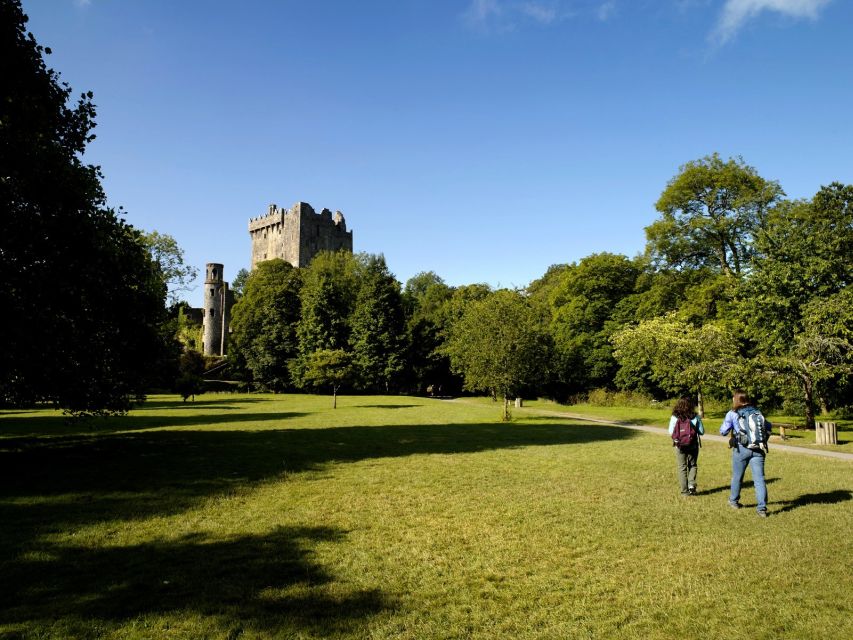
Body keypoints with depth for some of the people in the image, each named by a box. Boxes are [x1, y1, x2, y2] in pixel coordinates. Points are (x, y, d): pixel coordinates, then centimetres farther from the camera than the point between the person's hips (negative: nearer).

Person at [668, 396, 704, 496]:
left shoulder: (674, 417, -11)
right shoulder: (695, 417, -10)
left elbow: (671, 432, -7)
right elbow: (702, 432, -5)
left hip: (680, 446, 0)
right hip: (693, 445, 0)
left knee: (682, 467, 9)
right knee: (693, 465, 19)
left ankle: (685, 490, 10)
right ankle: (692, 485, 4)